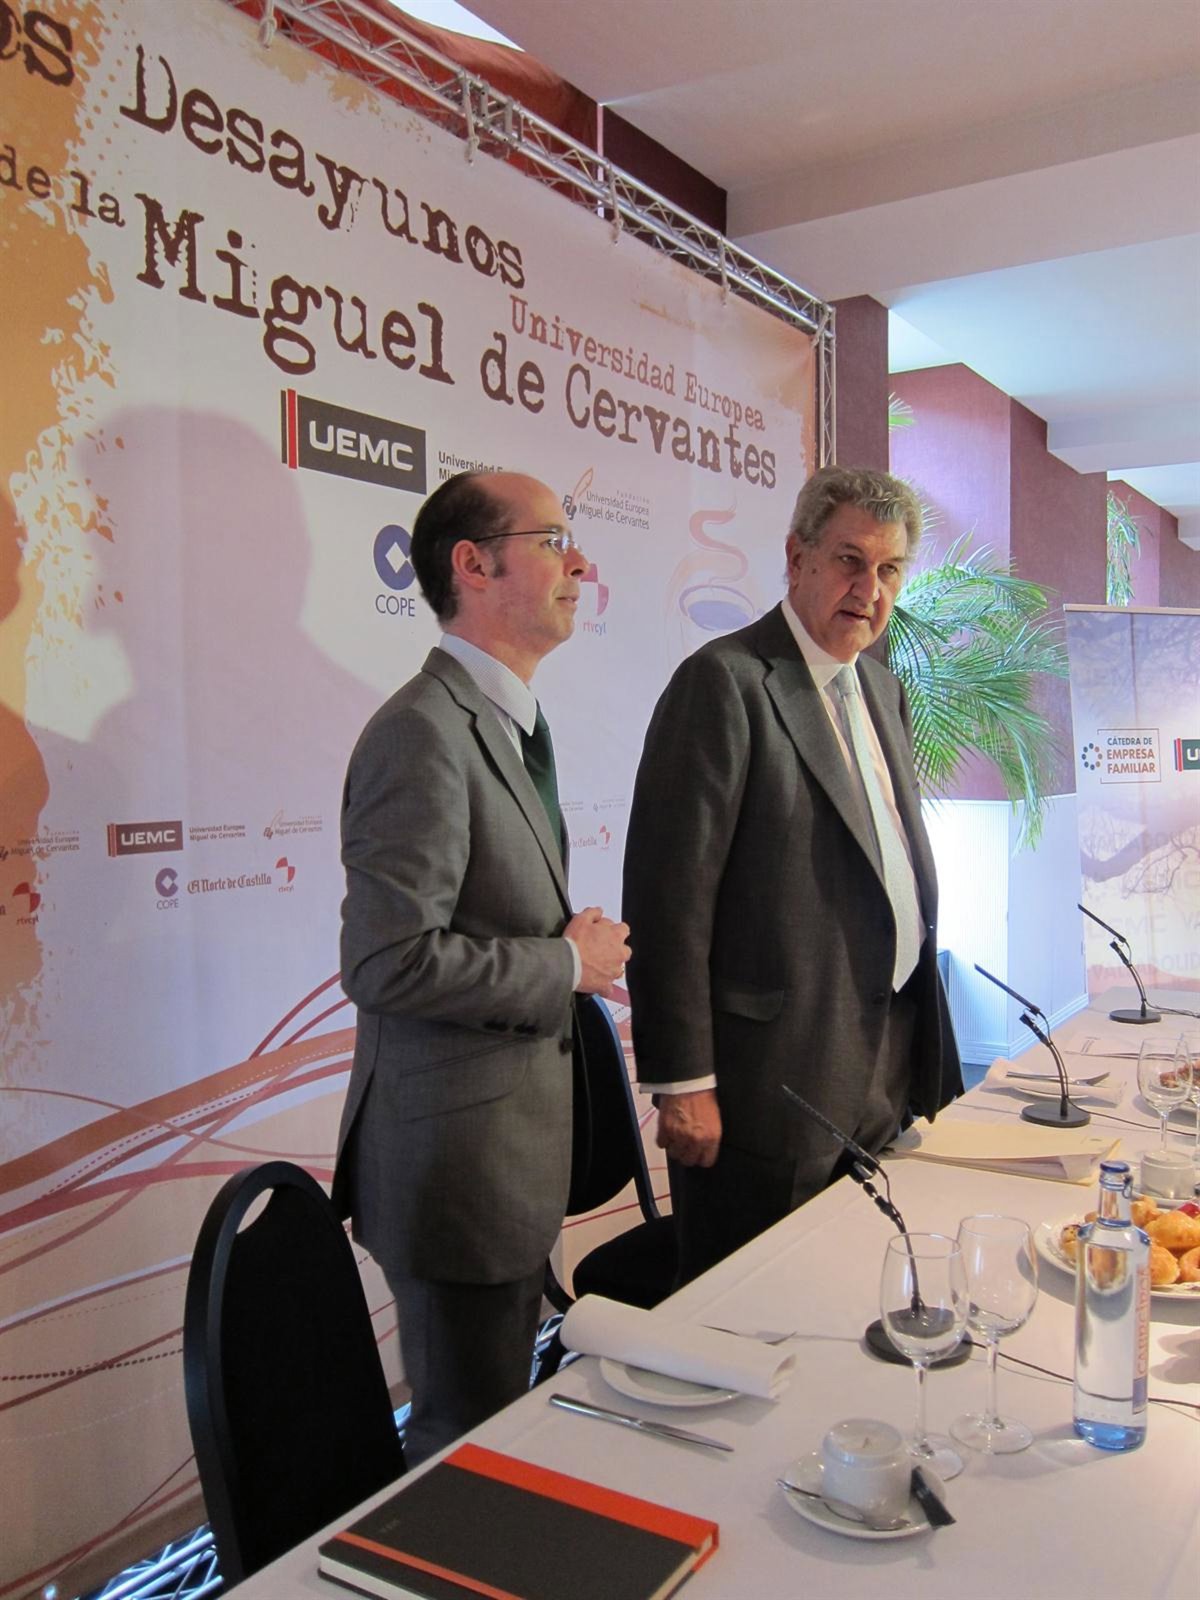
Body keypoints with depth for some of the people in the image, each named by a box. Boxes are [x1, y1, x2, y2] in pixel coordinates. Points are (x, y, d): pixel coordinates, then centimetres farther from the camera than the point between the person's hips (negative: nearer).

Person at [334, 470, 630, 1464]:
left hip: (514, 1143, 10)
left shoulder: (505, 721, 12)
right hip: (457, 1153, -10)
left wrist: (575, 946, 4)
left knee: (503, 1416, 23)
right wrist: (567, 963, -17)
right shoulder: (426, 733, -21)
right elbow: (389, 962, -28)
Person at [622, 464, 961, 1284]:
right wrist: (682, 1081, -18)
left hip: (885, 1075, 8)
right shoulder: (726, 681, -14)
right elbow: (671, 893, -18)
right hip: (774, 1084, -8)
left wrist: (923, 1040, 15)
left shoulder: (883, 688, 13)